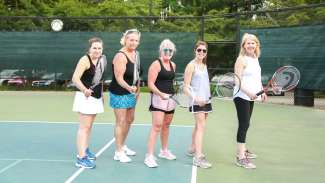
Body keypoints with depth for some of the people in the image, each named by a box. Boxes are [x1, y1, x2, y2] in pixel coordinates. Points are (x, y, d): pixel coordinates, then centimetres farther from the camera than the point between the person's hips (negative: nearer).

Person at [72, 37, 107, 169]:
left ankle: (85, 150, 34)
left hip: (96, 97, 8)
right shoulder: (85, 60, -17)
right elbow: (75, 78, -27)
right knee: (84, 127, -9)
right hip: (86, 97, -8)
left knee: (89, 126, 19)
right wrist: (84, 90, -44)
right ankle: (81, 158, -7)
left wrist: (101, 93, 22)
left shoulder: (102, 59, 6)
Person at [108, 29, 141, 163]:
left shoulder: (135, 54, 6)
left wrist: (137, 89, 16)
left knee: (130, 119, 19)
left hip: (131, 92, 9)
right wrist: (129, 88, -44)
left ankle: (122, 146, 38)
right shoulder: (121, 56, -21)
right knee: (121, 122, -3)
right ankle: (118, 152, 9)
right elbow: (119, 78, -27)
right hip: (120, 93, -9)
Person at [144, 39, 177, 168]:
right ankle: (149, 156, -9)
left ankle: (164, 151, 33)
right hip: (158, 98, -8)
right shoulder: (156, 64, -11)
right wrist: (160, 94, -29)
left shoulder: (173, 65, 12)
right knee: (157, 126, -13)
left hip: (170, 98, 8)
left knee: (166, 125, 17)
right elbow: (150, 84, -17)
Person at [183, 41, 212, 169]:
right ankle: (198, 157, -15)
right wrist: (196, 99, -22)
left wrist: (207, 97, 13)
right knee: (201, 126, -14)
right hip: (197, 101, -8)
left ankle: (193, 149, 28)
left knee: (199, 126, 14)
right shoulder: (191, 65, -8)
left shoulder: (204, 65, 14)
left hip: (205, 100, 8)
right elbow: (186, 86, -13)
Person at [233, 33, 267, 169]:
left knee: (245, 124, 16)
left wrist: (262, 91, 14)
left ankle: (243, 151, 29)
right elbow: (237, 81, -19)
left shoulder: (255, 58, 12)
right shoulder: (242, 59, -13)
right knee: (244, 125, -9)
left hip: (251, 97, 8)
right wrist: (248, 92, -30)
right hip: (242, 97, -8)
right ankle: (240, 158, -7)